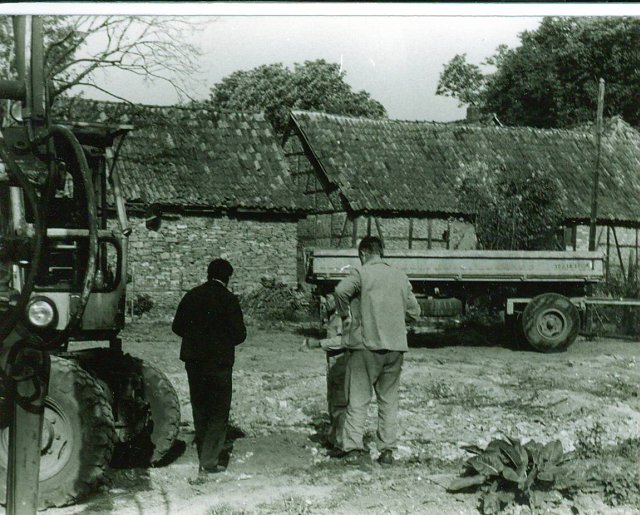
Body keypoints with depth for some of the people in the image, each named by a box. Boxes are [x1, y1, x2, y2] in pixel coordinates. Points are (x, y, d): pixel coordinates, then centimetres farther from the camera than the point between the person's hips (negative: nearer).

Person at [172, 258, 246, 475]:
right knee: (219, 412, 4)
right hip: (219, 362, -5)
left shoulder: (191, 296, 2)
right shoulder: (228, 300, -10)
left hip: (194, 361, 5)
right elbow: (239, 334, -10)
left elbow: (177, 327, 7)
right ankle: (209, 461, 0)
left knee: (200, 410, 17)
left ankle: (204, 457, 24)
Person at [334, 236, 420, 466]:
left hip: (365, 345, -4)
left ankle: (353, 446, -1)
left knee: (358, 398, 3)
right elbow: (414, 311, 11)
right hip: (395, 346, 4)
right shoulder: (401, 276, 9)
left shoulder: (361, 273, -5)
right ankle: (387, 449, 11)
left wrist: (345, 315, -9)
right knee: (389, 400, 11)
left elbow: (341, 290, -24)